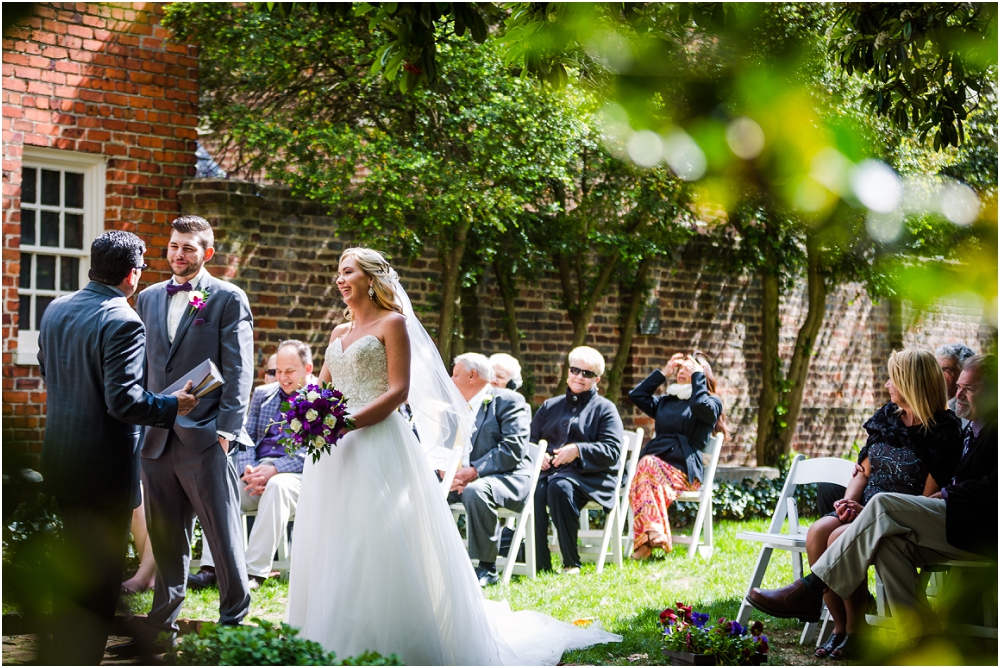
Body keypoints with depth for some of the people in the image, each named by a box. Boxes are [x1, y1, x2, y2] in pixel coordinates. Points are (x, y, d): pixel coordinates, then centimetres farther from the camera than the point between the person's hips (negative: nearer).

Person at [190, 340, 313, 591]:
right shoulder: (262, 394, 20)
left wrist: (275, 469, -20)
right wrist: (248, 470, -8)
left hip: (298, 475, -5)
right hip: (258, 469, 5)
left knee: (277, 486, -38)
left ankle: (256, 572, -36)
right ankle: (211, 568, -28)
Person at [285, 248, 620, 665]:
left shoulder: (392, 324, -2)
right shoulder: (339, 332, 18)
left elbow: (398, 390, -11)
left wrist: (349, 422, -20)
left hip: (377, 443, -7)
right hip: (335, 448, 7)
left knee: (378, 543, -7)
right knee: (332, 544, 6)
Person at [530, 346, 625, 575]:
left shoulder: (604, 408, 12)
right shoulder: (551, 406, 26)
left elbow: (612, 451, -2)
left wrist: (578, 450, -15)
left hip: (587, 475, -3)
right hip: (549, 469, 3)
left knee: (560, 486, -38)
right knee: (533, 491, -33)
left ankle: (571, 564, -29)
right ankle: (540, 564, -31)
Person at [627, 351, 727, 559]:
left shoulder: (712, 402, 12)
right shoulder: (666, 401, 30)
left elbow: (701, 405, -11)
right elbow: (636, 396, 28)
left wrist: (698, 375, -1)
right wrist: (662, 373, 27)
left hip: (684, 469, -5)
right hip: (654, 461, 5)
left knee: (648, 464, -37)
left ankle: (646, 540, -50)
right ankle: (653, 536, -48)